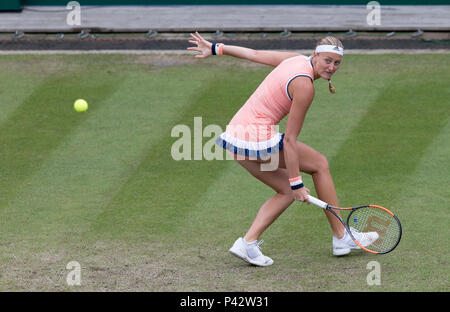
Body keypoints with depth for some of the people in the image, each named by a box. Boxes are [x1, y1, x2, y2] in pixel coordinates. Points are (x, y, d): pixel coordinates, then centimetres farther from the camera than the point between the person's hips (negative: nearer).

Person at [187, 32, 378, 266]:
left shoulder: (297, 60, 7)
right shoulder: (304, 86, -19)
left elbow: (253, 54, 18)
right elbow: (289, 140, -19)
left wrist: (216, 48, 30)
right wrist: (296, 182, -15)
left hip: (236, 135, 9)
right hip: (258, 138, -9)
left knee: (287, 191, 15)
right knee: (320, 164, 6)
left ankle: (248, 242, 6)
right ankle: (341, 238, 12)